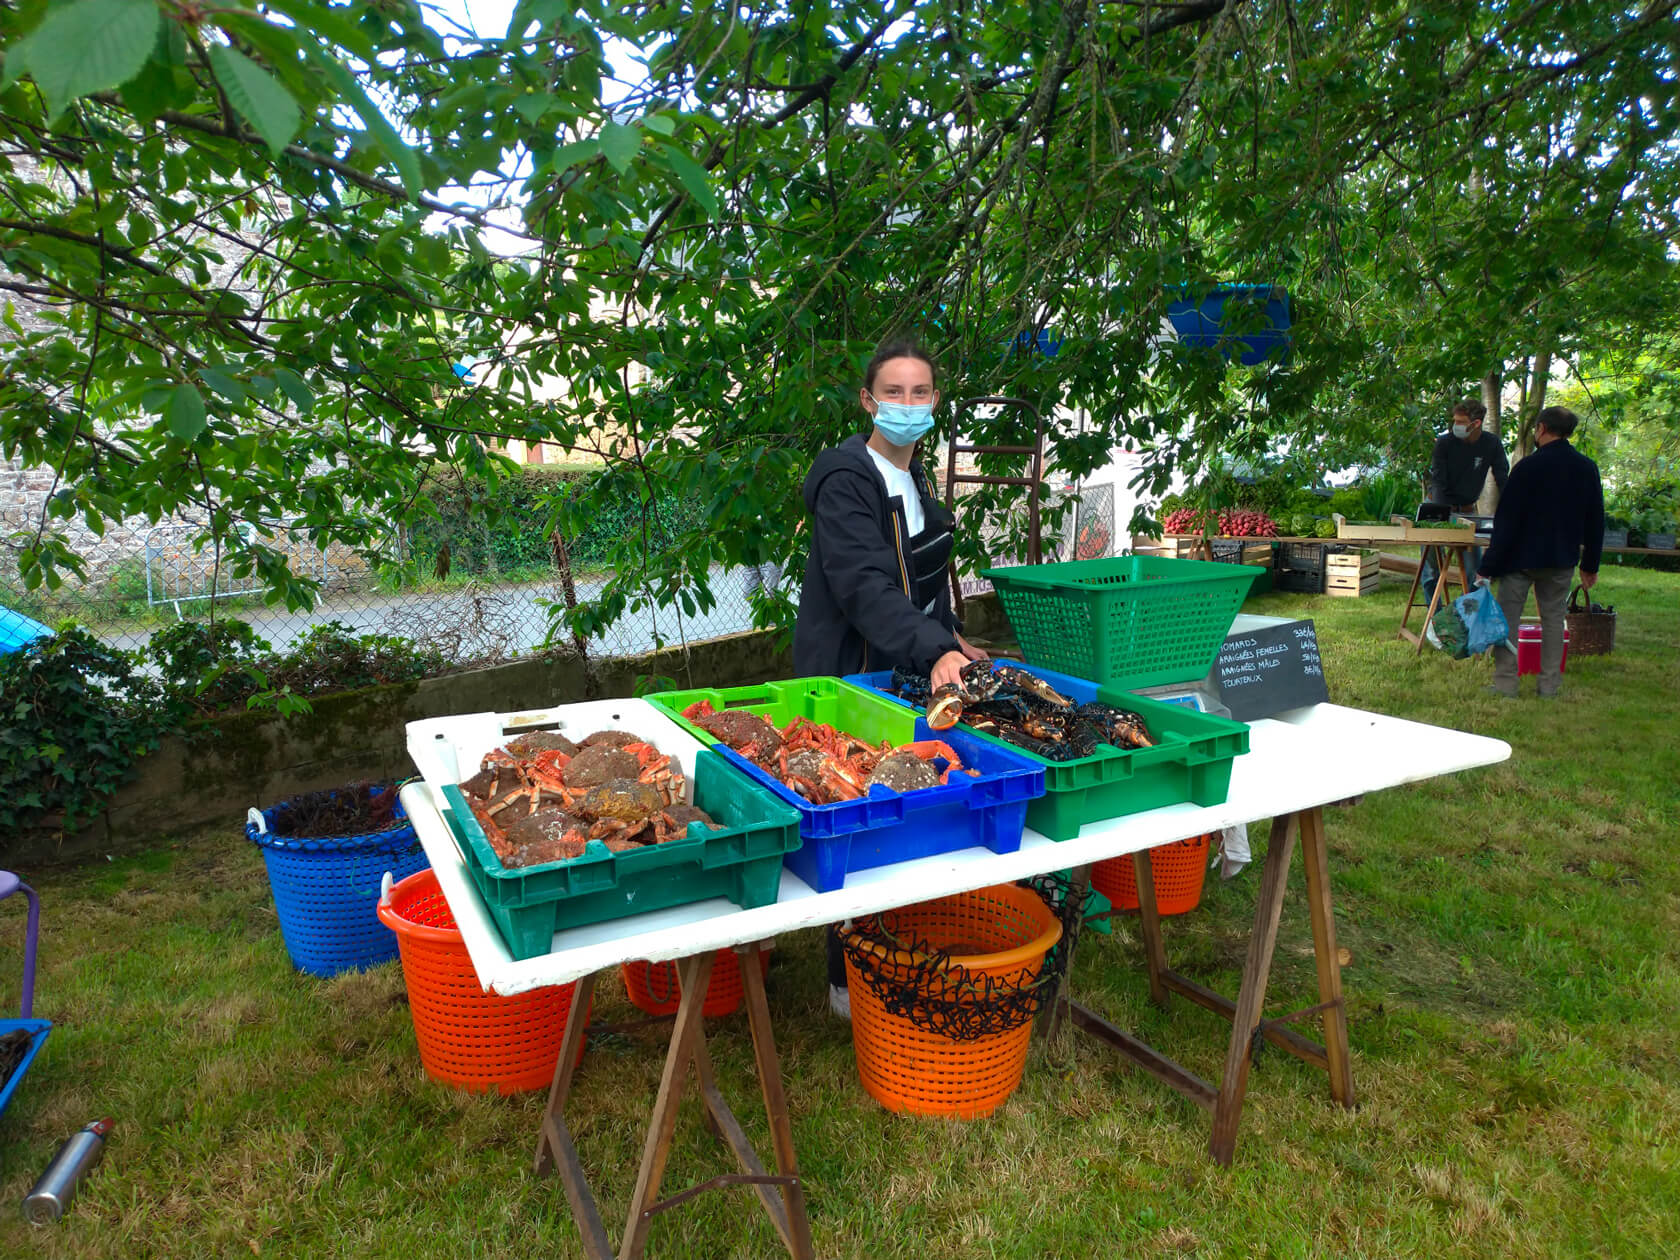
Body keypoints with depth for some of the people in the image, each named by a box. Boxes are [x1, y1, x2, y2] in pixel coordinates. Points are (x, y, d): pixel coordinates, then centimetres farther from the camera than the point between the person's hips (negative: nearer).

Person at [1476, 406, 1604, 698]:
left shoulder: (1528, 467, -14)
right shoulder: (1587, 468, 2)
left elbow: (1506, 521, -16)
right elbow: (1595, 522, 9)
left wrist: (1487, 568, -14)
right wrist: (1590, 564, 18)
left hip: (1522, 557, -5)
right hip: (1562, 560, 5)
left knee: (1507, 616, 3)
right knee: (1553, 618, 13)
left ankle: (1505, 683, 2)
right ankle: (1550, 685, 15)